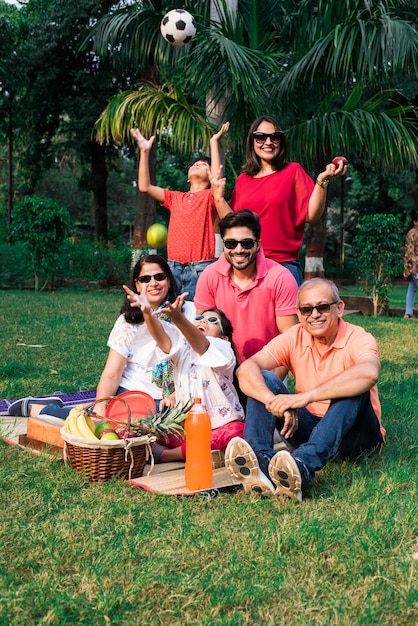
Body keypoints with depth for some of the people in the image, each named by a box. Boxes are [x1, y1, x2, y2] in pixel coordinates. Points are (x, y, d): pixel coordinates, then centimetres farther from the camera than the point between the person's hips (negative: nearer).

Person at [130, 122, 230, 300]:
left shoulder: (210, 197, 6)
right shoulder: (175, 198, 19)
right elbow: (145, 187, 10)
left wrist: (214, 143, -15)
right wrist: (145, 151, 7)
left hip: (201, 268, -4)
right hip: (173, 267, 4)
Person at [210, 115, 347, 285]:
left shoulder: (293, 171, 3)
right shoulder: (243, 179, 13)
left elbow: (311, 216, -6)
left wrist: (322, 180, -17)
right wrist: (218, 197, 3)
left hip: (284, 265, -3)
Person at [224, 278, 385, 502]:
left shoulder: (358, 338, -16)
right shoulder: (293, 338, -5)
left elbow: (369, 373, -41)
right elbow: (246, 369, -20)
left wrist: (306, 396, -44)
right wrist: (275, 402, -39)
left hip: (354, 435, -3)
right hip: (309, 427, 4)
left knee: (353, 390, -33)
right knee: (262, 379, -14)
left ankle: (302, 468, -51)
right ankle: (261, 463, -38)